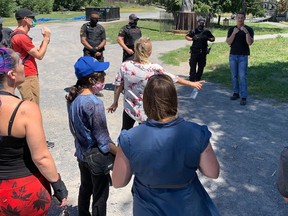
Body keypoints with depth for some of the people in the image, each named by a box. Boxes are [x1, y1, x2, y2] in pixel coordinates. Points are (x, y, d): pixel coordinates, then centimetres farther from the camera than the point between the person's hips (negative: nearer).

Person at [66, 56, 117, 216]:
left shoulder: (73, 97, -5)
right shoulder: (94, 104, -29)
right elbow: (103, 140, -24)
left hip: (81, 153, 8)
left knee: (85, 188, 27)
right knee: (100, 196, 11)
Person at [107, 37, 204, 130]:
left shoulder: (125, 66, -14)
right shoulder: (154, 69, -20)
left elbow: (118, 86, -5)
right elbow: (174, 79, -9)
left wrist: (115, 102, 11)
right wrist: (192, 83, 6)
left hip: (129, 108, 2)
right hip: (146, 111, -2)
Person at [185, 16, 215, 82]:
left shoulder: (206, 31, 5)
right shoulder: (194, 31, 0)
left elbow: (213, 39, 11)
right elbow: (186, 37, 2)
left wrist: (208, 38, -10)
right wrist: (192, 39, -17)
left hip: (203, 52, 3)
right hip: (194, 52, -3)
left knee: (201, 67, 10)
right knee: (193, 67, -4)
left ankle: (198, 80, 24)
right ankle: (191, 80, 3)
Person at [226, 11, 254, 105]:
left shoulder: (249, 29, -2)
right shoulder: (231, 29, 6)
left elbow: (250, 43, -13)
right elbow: (228, 42, -4)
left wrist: (246, 32, -25)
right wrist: (234, 33, -17)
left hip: (243, 56, -3)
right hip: (233, 55, 3)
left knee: (242, 76, -8)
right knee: (234, 76, 9)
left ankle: (243, 97, -7)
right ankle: (236, 93, 22)